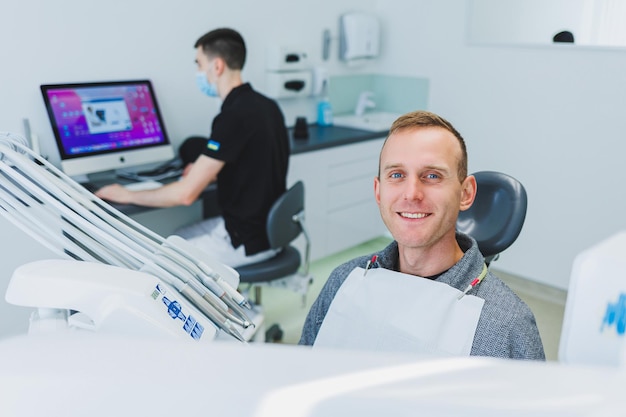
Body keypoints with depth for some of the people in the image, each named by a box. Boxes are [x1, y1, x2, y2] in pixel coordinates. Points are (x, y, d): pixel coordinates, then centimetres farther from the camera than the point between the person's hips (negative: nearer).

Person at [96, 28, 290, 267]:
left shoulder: (234, 116, -24)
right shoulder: (266, 105, 4)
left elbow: (185, 194, -23)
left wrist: (127, 195, -9)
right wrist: (210, 173, 20)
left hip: (247, 241, -9)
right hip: (268, 227, 9)